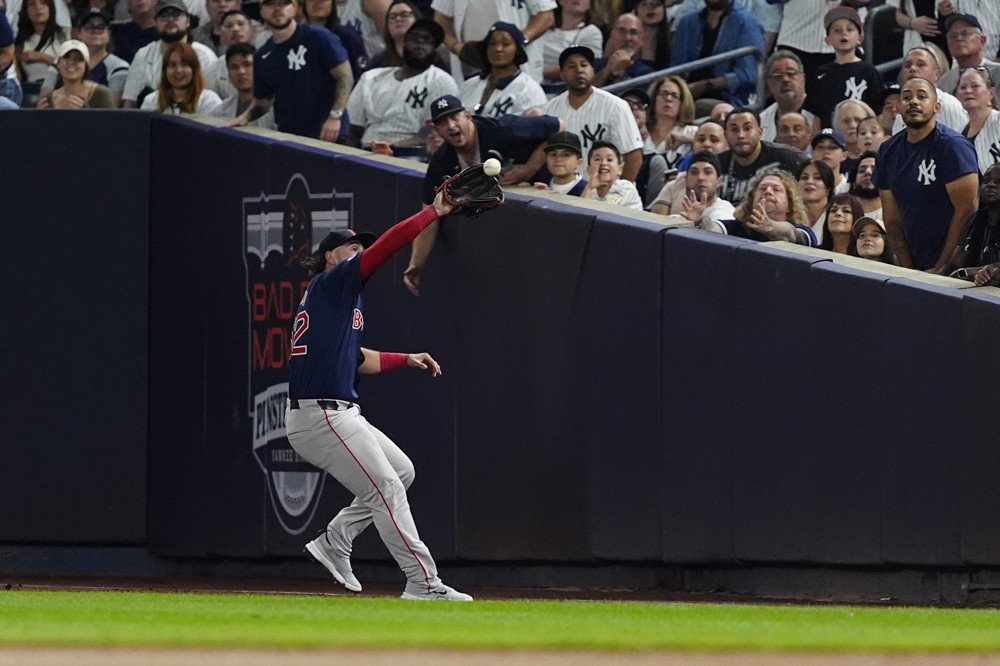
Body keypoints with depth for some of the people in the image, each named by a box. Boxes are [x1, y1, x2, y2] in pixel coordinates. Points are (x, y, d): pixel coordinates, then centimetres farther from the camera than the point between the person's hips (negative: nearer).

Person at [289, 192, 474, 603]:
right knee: (386, 488, -10)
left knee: (401, 471, 18)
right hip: (320, 415, -10)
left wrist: (405, 359, 24)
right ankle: (423, 583, -11)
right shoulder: (331, 283, -4)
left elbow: (355, 360, 30)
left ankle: (335, 542, 17)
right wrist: (435, 212, -13)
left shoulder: (334, 297, 23)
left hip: (339, 415, 10)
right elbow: (386, 246, -14)